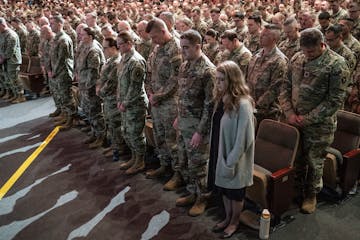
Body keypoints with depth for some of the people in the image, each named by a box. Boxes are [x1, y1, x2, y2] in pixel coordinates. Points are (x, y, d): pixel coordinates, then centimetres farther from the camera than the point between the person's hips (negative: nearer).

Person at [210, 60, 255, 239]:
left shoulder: (243, 104, -23)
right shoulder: (221, 99, 0)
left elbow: (243, 138, -22)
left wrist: (230, 162, -19)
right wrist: (215, 154, 10)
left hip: (235, 160, -7)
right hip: (220, 154, 7)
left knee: (235, 192, 14)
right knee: (224, 188, 22)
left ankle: (234, 222, 36)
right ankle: (227, 218, 43)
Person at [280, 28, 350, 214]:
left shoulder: (337, 64, -14)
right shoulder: (297, 59, 2)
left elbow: (335, 100, -15)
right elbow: (286, 88, 6)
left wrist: (308, 119, -16)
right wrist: (289, 113, -7)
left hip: (319, 125, -4)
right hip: (294, 121, 4)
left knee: (314, 162, 10)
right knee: (296, 159, 16)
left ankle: (311, 195, 32)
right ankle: (296, 190, 37)